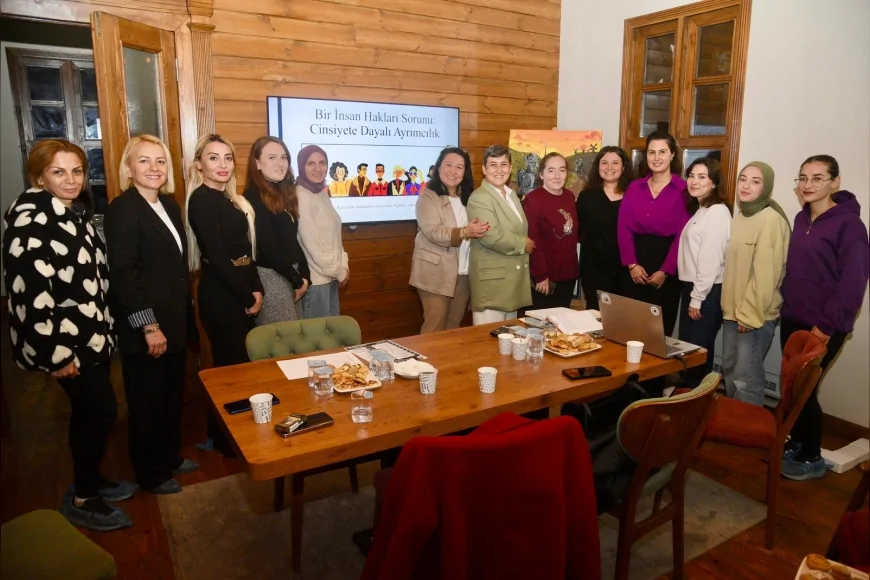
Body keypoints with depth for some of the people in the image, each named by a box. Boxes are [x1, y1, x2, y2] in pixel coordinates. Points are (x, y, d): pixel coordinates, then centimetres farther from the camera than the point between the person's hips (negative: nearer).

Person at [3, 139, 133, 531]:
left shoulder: (76, 212, 9)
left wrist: (104, 327, 18)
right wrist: (56, 353, -21)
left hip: (90, 333, 8)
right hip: (65, 339, -8)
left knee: (88, 411, 17)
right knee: (101, 411, -2)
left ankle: (90, 481, 34)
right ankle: (81, 499, 16)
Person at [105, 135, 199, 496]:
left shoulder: (169, 205, 9)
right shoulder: (123, 209, -15)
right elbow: (122, 274, -20)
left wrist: (187, 314, 13)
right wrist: (149, 326, -21)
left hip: (174, 320, 8)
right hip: (144, 328, -8)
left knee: (172, 395, 19)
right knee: (147, 401, 8)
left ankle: (170, 457, 38)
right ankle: (151, 474, 25)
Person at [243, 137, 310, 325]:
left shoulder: (284, 193, 11)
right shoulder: (254, 197, -13)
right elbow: (267, 247, -18)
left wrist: (304, 275, 2)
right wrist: (297, 280, -11)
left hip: (291, 273, 8)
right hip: (270, 276, -8)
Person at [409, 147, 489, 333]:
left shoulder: (467, 198, 15)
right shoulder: (428, 196, -6)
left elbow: (475, 229, 18)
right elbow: (433, 232, -19)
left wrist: (478, 231, -4)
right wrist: (464, 232, -31)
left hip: (463, 273, 6)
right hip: (436, 273, -6)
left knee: (454, 325, 14)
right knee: (435, 326, -1)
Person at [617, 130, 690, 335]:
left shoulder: (683, 190, -3)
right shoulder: (634, 187, 9)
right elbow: (623, 228, 2)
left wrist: (665, 271, -12)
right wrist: (632, 264, -9)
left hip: (667, 270, -3)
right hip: (634, 268, 3)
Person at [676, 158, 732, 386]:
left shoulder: (717, 211, -14)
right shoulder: (698, 209, 16)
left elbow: (711, 260, -19)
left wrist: (698, 298, -17)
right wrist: (692, 294, 10)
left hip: (707, 292, -9)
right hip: (691, 286, 9)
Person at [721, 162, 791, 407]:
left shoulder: (771, 220, -16)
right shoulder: (740, 216, 11)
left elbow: (765, 274, -19)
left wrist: (750, 314, -16)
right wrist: (732, 307, 14)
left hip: (756, 314, -8)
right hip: (733, 309, 9)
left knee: (746, 377, -5)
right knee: (729, 369, 17)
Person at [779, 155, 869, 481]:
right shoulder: (802, 219, 9)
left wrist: (827, 325, -19)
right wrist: (786, 304, 10)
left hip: (823, 327, -7)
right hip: (792, 320, 7)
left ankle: (812, 458, 18)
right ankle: (795, 444, 30)